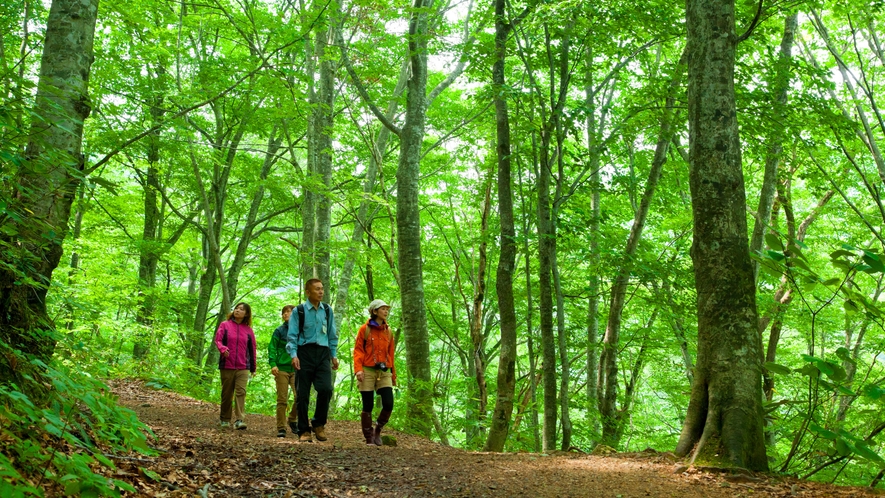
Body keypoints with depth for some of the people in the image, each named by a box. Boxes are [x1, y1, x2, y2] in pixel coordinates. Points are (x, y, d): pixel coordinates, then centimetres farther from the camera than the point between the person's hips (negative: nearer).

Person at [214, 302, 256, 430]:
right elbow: (218, 340, -5)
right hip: (226, 366, 0)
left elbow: (252, 349, 13)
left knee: (241, 392, -12)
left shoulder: (248, 330, 8)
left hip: (243, 367, 0)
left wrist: (253, 368, 15)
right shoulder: (225, 325, 6)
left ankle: (239, 420, -17)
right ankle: (225, 420, 18)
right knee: (227, 394, 7)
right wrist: (223, 349, -27)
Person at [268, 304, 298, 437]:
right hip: (282, 368, -1)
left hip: (296, 369, 1)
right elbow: (272, 348, 0)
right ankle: (281, 428, 7)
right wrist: (272, 364, -11)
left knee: (300, 396, -11)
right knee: (282, 400, 0)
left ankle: (292, 420, 13)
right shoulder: (279, 331, 3)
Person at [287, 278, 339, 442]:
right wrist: (293, 355, -13)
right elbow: (292, 335, -1)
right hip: (305, 353, -2)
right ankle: (304, 431, 12)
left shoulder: (327, 310, 12)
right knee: (303, 394, 1)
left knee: (326, 388, -16)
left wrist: (334, 355, 14)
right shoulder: (299, 311, 0)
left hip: (323, 353, 2)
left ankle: (318, 423, 5)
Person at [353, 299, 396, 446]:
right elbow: (358, 350, -3)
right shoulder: (365, 329, 0)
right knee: (368, 406, 0)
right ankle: (369, 439, 12)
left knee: (388, 405, -9)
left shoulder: (388, 331, 13)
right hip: (368, 371, -3)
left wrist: (393, 374, 17)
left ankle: (378, 430, 15)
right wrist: (358, 369, -15)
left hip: (384, 372, 3)